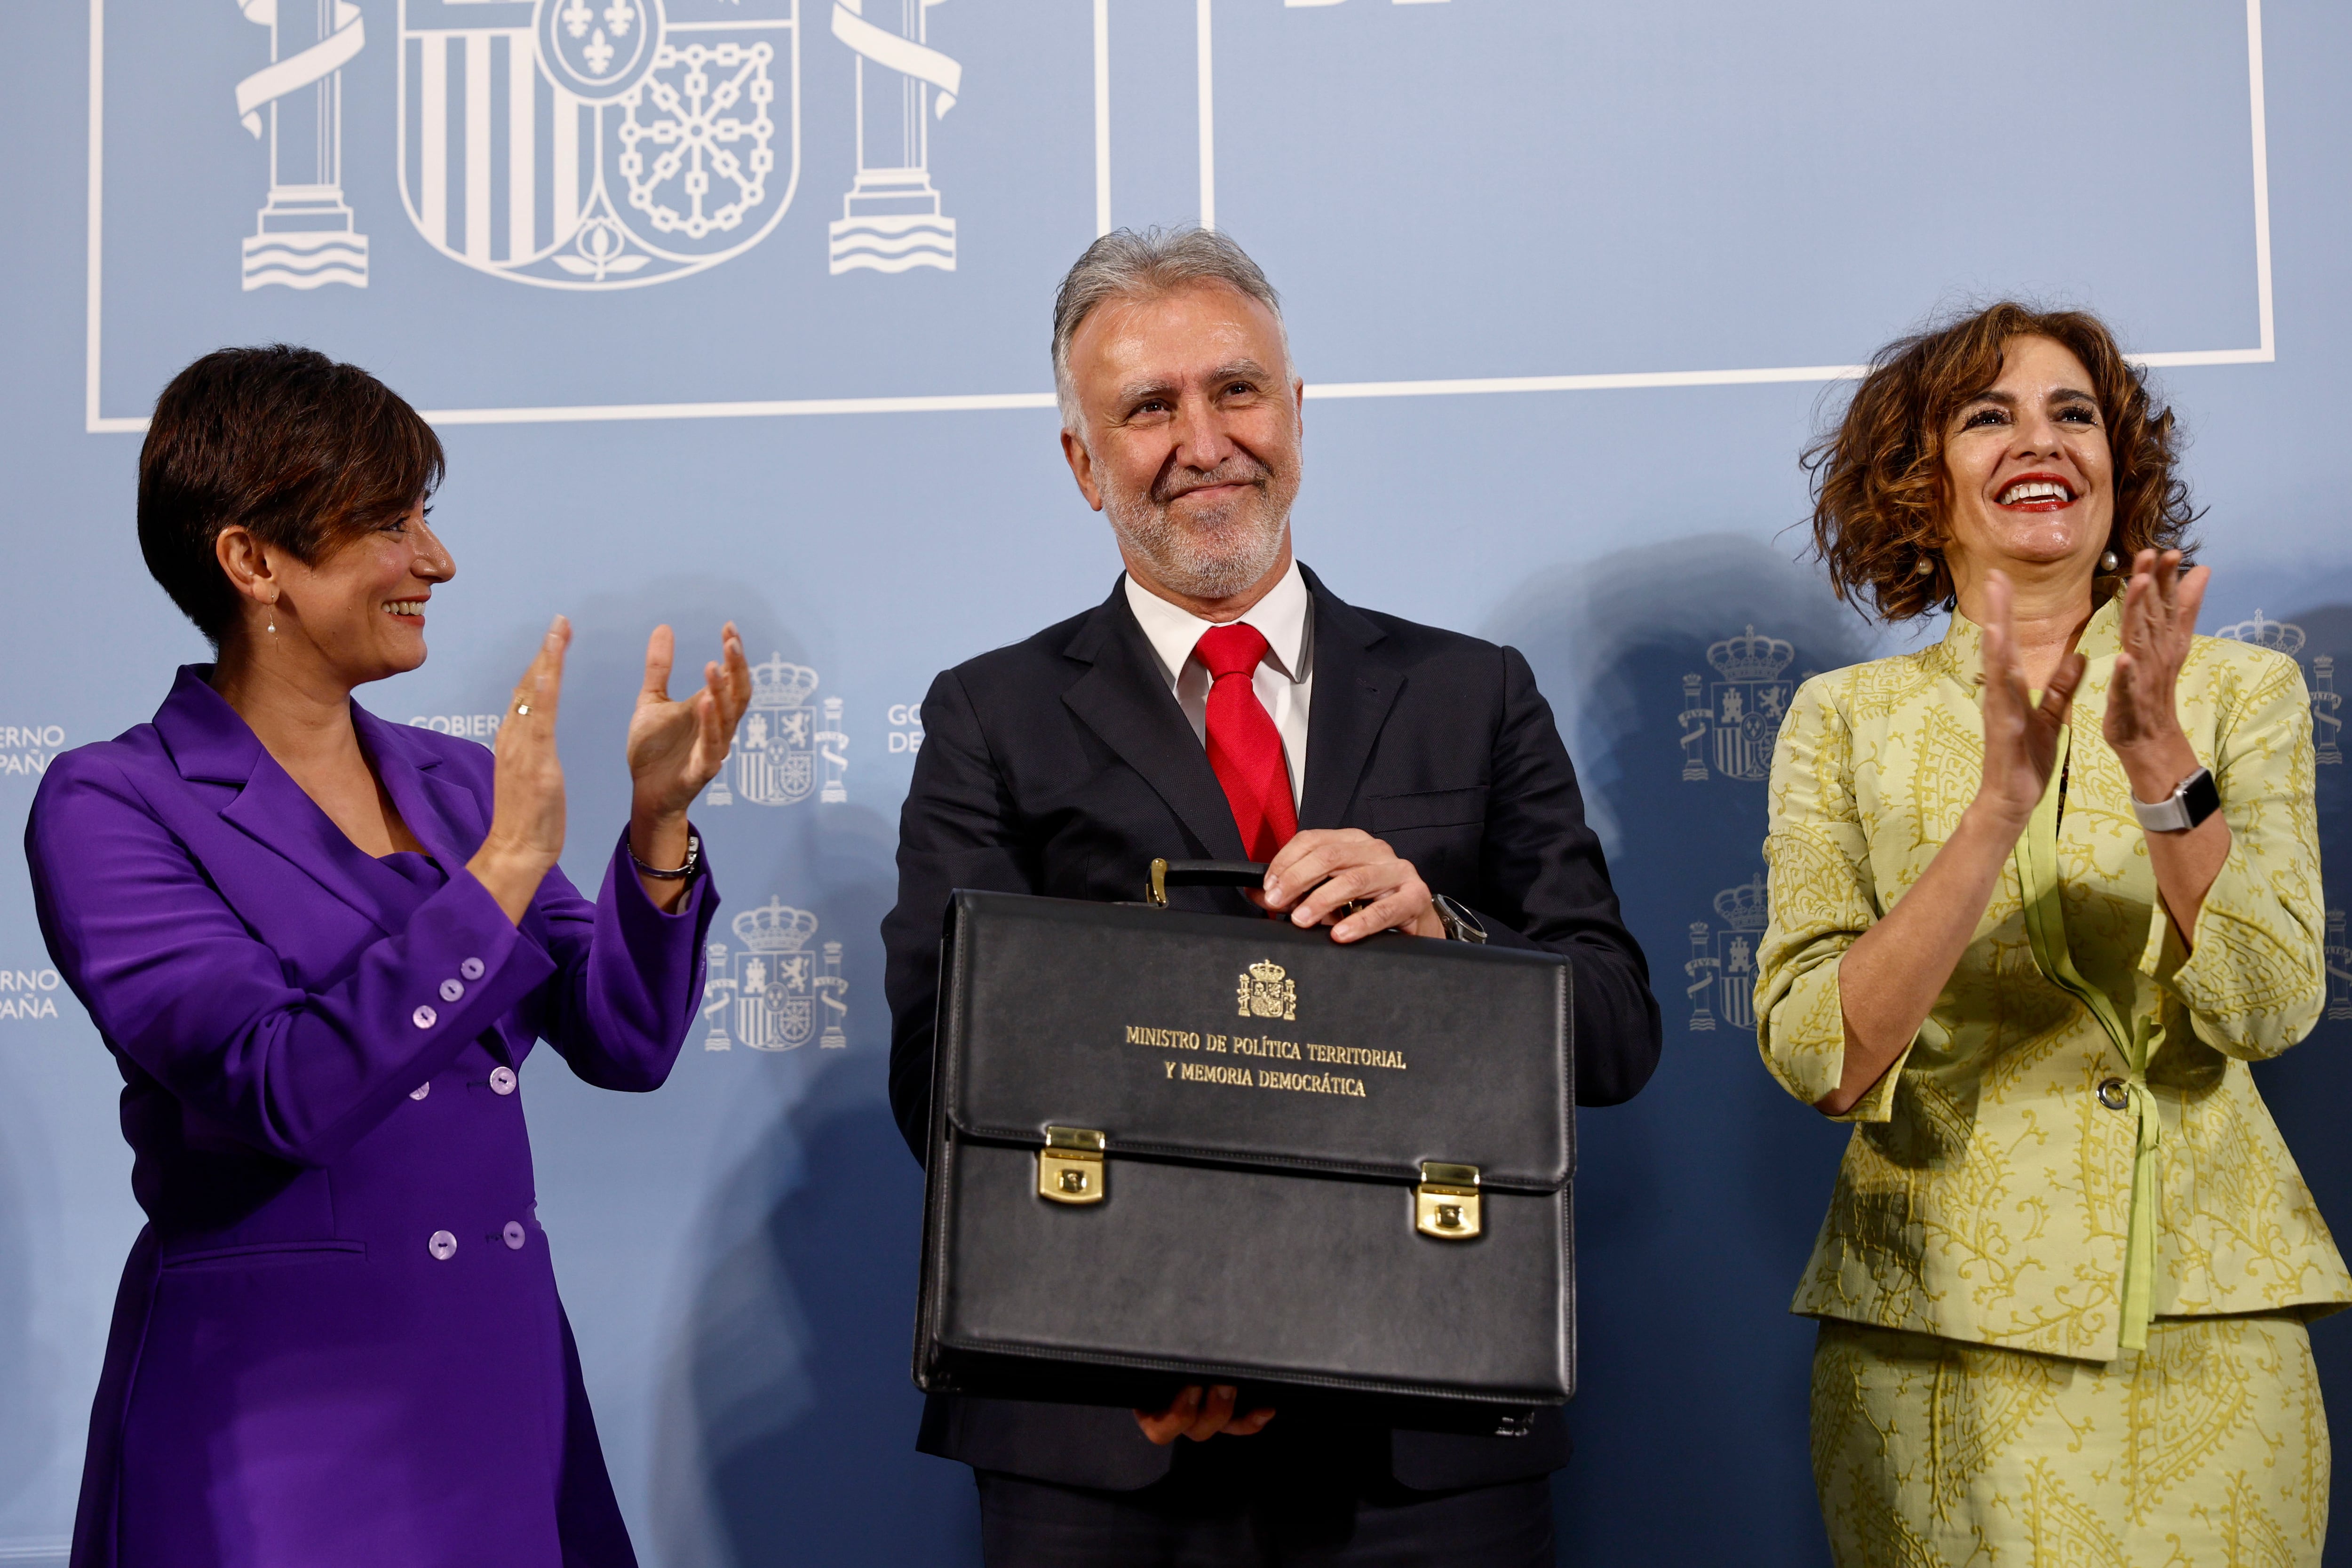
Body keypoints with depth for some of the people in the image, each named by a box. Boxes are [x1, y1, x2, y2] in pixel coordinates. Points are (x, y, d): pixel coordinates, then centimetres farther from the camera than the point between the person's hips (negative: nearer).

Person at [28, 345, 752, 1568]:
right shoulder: (111, 809, -8)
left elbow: (624, 1044, 4)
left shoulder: (453, 782, 9)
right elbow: (283, 1091, -21)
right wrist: (502, 871, -22)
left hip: (506, 1377, 5)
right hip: (273, 1408, -5)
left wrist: (658, 819, -9)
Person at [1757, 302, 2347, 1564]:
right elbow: (1817, 1060, -11)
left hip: (2202, 1326, 1)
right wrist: (1999, 804, -21)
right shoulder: (1847, 719, 2)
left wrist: (2160, 761, -21)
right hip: (1936, 1327, 0)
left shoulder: (2244, 693, 4)